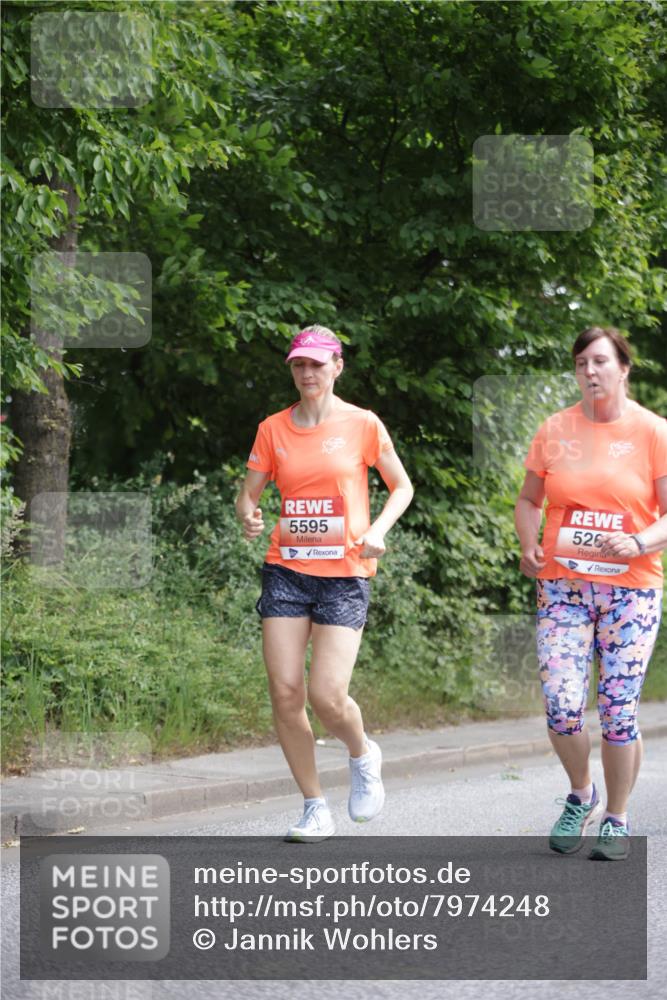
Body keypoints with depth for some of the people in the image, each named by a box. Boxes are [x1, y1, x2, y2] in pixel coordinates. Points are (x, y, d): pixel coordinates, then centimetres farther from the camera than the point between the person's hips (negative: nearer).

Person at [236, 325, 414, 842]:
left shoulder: (362, 425, 0)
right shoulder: (273, 429, 7)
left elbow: (402, 487, 9)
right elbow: (248, 494, 11)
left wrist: (377, 530, -9)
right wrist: (249, 517, -13)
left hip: (344, 573, -3)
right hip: (287, 570, 3)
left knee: (327, 697, -13)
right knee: (285, 694, -5)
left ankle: (363, 755, 22)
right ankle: (316, 809, 10)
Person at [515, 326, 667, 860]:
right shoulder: (555, 431, 7)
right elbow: (529, 500, 16)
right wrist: (529, 544, -3)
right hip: (562, 584, 2)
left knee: (618, 712, 0)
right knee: (561, 707, -9)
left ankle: (617, 819, 17)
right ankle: (582, 795, 19)